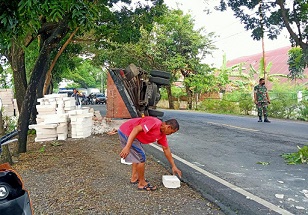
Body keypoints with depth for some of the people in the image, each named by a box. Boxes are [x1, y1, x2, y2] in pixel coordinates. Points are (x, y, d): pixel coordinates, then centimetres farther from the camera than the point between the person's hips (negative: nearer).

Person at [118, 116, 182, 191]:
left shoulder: (162, 134, 6)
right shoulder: (155, 123, -23)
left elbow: (166, 149, 15)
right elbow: (136, 129, -31)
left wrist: (174, 167, 19)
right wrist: (127, 147, -35)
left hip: (126, 132, 10)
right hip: (125, 132, -10)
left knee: (137, 155, 23)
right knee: (141, 157, -7)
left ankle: (134, 177, 34)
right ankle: (142, 183, 6)